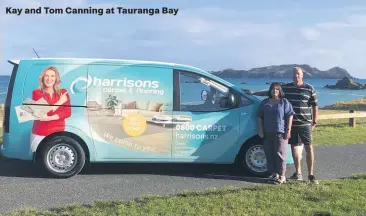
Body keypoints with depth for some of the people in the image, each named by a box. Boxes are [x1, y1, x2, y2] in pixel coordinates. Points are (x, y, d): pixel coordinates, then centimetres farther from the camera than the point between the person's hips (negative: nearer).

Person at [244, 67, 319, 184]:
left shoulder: (309, 89, 1)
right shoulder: (285, 87, 8)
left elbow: (315, 106, 2)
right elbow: (269, 92, 13)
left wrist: (314, 122, -2)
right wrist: (253, 93, 11)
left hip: (305, 124, -3)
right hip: (291, 124, 3)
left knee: (309, 148, -3)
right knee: (294, 147, 7)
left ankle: (311, 175, 3)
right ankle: (298, 173, 17)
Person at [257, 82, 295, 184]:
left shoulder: (284, 102, 3)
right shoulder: (264, 103, 14)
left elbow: (290, 116, -2)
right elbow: (259, 117, 14)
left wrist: (288, 130, -8)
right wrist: (260, 130, 5)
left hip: (280, 132, -4)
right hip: (267, 133, 4)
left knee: (280, 154, -5)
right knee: (269, 154, 5)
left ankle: (282, 176, 0)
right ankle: (274, 174, 15)